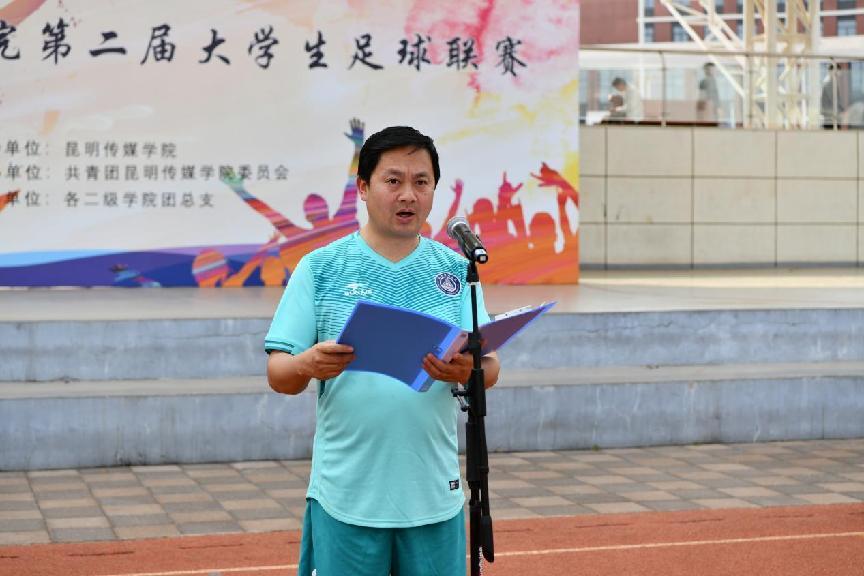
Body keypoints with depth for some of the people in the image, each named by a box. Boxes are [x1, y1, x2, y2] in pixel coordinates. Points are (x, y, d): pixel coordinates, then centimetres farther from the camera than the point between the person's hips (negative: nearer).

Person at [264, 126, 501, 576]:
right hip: (346, 499, -2)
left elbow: (490, 369, 3)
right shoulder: (320, 268, 1)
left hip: (434, 497, 2)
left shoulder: (455, 270, 7)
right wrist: (308, 365, -24)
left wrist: (464, 371, -21)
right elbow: (277, 375, -2)